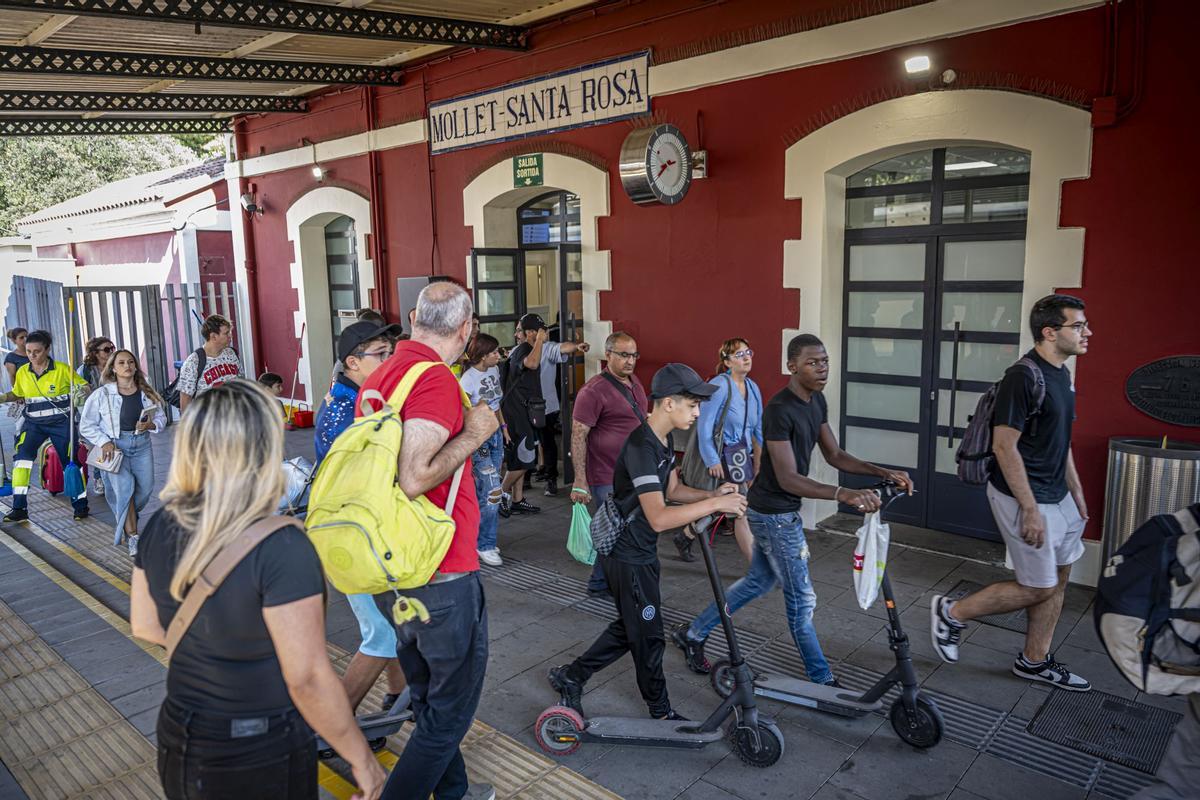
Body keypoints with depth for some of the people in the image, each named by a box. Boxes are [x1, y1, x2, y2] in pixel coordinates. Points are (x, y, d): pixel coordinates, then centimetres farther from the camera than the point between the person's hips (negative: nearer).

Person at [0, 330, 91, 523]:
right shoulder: (22, 373, 2)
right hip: (34, 423, 3)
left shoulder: (62, 369, -9)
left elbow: (84, 386, -2)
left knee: (71, 462, 2)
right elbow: (17, 394, 19)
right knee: (22, 456, -18)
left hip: (61, 422, -2)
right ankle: (19, 508, -12)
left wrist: (81, 391, -24)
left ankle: (81, 505, 19)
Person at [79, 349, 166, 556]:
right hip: (114, 446, -4)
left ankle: (124, 522, 33)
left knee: (145, 488, 3)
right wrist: (104, 442, -12)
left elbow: (161, 418, 9)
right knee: (124, 488, -15)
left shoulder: (147, 393, 5)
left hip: (142, 445, 4)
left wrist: (150, 425, -12)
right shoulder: (102, 394, -4)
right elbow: (86, 425, 0)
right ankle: (132, 536, -7)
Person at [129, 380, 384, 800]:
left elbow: (144, 625, 7)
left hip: (177, 748, 6)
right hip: (259, 764, -5)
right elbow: (308, 679, -23)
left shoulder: (160, 526, -7)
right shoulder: (280, 547, -27)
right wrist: (362, 758, -11)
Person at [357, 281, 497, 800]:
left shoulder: (378, 378, 8)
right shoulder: (435, 380, -20)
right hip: (442, 574, -9)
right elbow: (413, 478, -30)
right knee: (453, 705, 9)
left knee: (430, 694, 24)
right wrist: (472, 434, -17)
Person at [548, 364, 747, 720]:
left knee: (628, 627, 22)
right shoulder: (642, 447, -28)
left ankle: (570, 677, 34)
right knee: (648, 635, 7)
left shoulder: (664, 440, 5)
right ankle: (660, 710, 28)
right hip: (627, 555, -10)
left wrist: (711, 495, -3)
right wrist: (715, 504, -31)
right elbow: (659, 517, -35)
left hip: (639, 551, 10)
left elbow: (672, 490, 14)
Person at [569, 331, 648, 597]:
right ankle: (600, 584, 19)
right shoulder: (594, 391, -17)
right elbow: (578, 436, -19)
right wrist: (580, 482, -22)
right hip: (608, 480, -9)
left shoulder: (635, 384, 10)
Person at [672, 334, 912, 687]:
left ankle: (692, 633, 34)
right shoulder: (779, 410, -25)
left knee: (758, 582, 22)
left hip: (780, 511, 10)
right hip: (774, 514, -10)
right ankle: (822, 680, 22)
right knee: (802, 599, 4)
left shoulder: (817, 400, 4)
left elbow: (834, 455, 8)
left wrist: (882, 472, -4)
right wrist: (843, 494, -40)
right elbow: (788, 479, -30)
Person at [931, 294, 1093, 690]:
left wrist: (1076, 491, 17)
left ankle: (1034, 661, 29)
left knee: (1059, 577, 15)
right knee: (1039, 588, -2)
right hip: (1025, 497, -9)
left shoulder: (1061, 374, 9)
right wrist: (1030, 509, -23)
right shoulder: (1023, 377, -21)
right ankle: (951, 613, 13)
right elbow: (1005, 447, -23)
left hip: (1057, 496, 10)